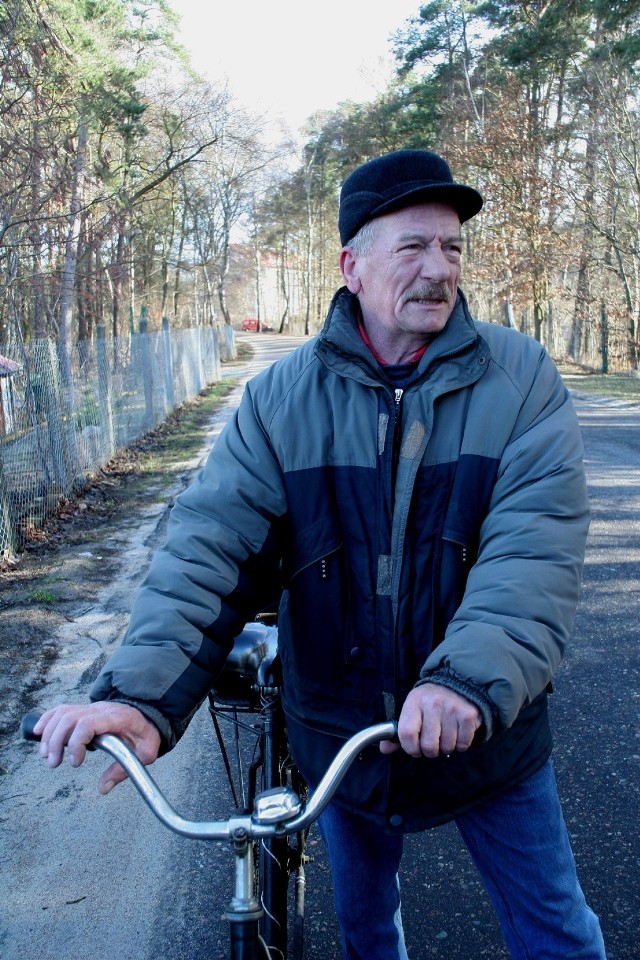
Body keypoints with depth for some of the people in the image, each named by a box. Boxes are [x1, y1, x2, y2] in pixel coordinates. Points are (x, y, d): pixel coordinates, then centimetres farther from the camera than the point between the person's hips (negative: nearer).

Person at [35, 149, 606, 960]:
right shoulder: (283, 398, -9)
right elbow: (211, 544, -17)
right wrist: (141, 694, -30)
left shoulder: (521, 379, -12)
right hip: (342, 737, 2)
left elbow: (536, 548, -23)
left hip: (491, 736, -1)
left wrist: (471, 681, -39)